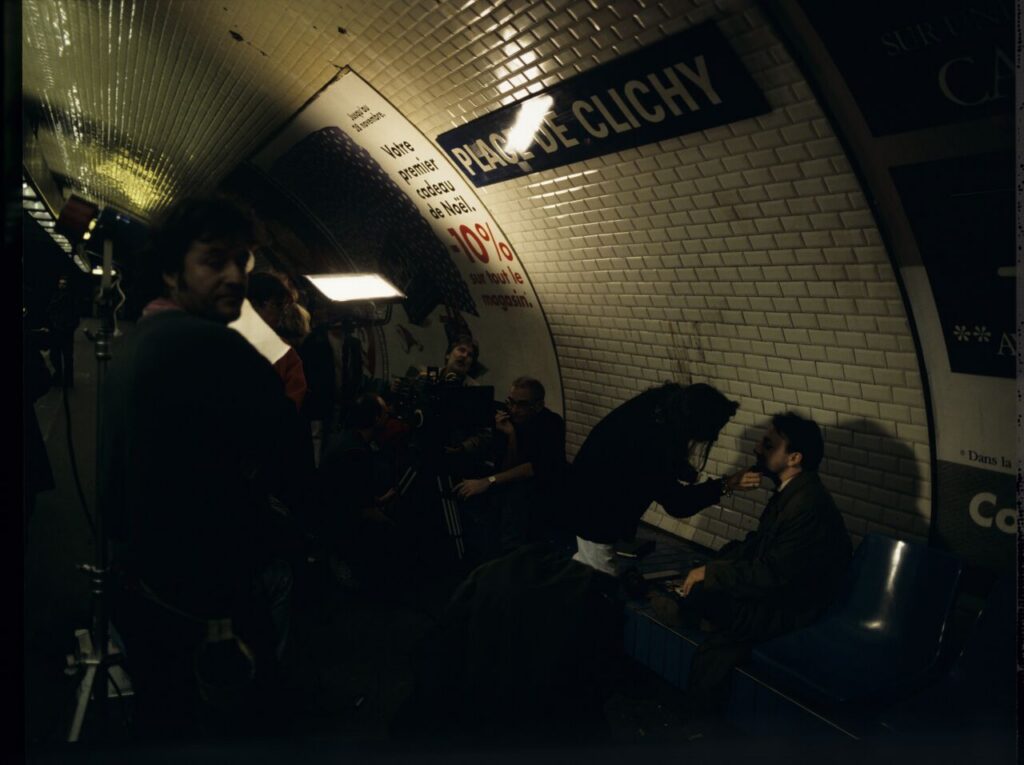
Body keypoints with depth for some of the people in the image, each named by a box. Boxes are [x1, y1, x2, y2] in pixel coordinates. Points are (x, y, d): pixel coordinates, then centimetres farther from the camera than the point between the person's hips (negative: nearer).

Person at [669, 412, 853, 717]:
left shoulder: (808, 503, -26)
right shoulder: (790, 490, 3)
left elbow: (771, 575, -27)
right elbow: (756, 543, 9)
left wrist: (710, 573, -19)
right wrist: (709, 565, -5)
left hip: (789, 608, -8)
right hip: (775, 588, 8)